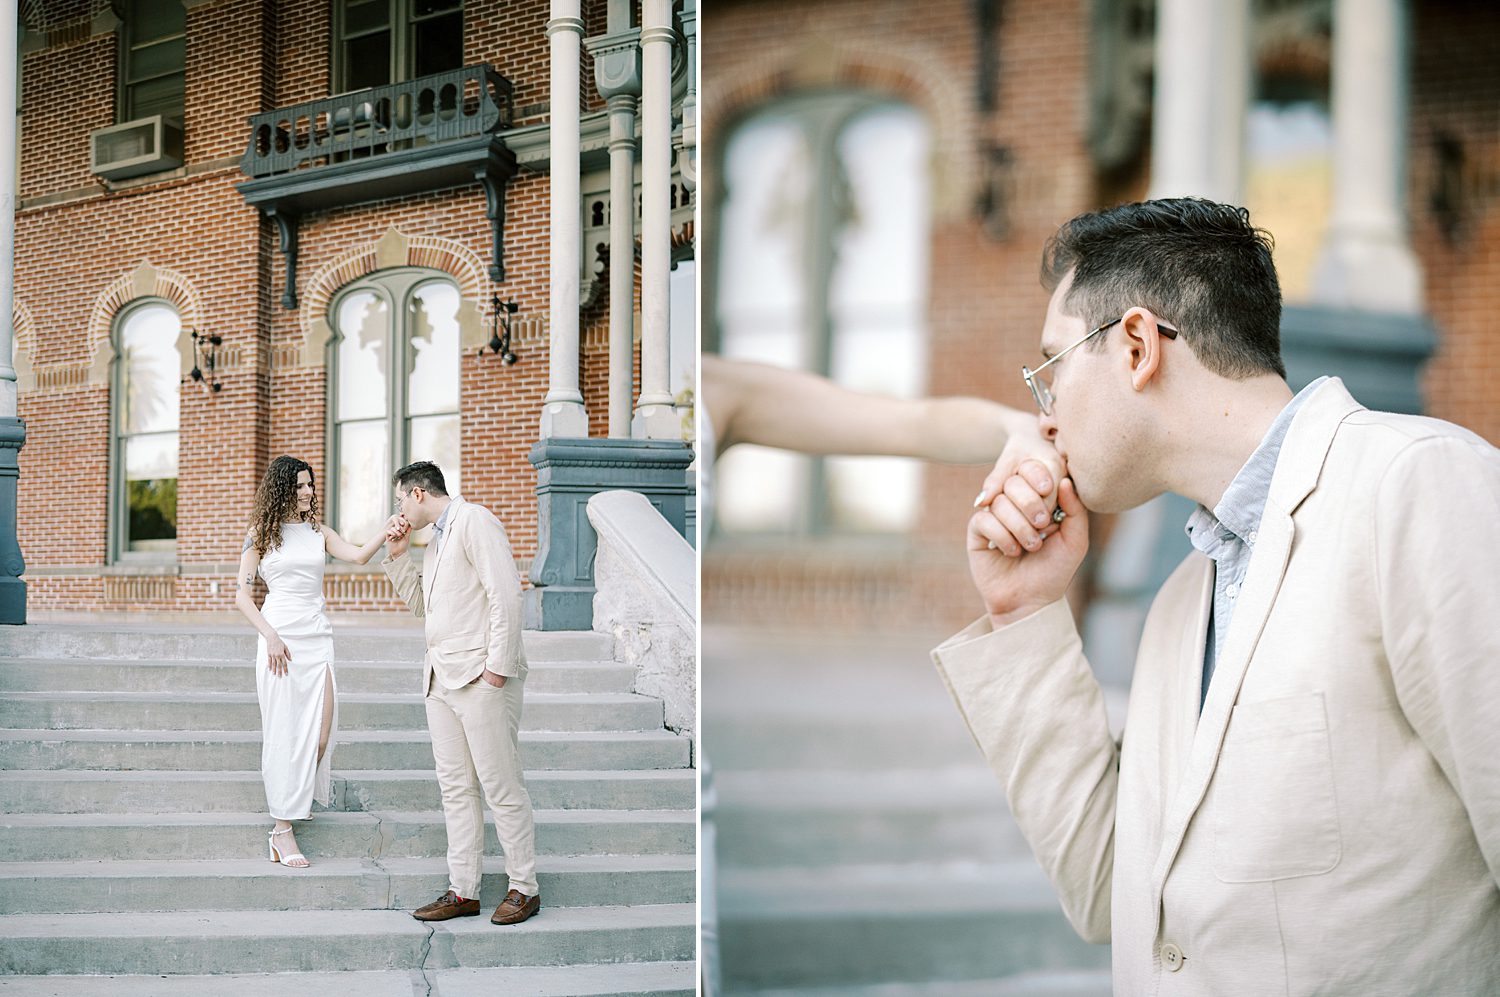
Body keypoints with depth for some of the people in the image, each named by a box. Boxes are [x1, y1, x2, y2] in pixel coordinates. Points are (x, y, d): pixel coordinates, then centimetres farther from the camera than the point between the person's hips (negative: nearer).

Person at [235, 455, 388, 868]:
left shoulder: (318, 531, 14)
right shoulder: (261, 534, 4)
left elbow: (359, 555, -2)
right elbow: (242, 595, 1)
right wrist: (270, 635, -11)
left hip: (317, 634, 4)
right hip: (280, 636, -4)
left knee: (320, 730, -4)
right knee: (284, 731, -6)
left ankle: (299, 796, 24)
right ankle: (282, 830, -5)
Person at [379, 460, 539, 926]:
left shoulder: (474, 521, -8)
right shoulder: (437, 537, 21)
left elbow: (505, 595, -16)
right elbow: (421, 603, 31)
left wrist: (497, 667, -19)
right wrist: (399, 554, 17)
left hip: (480, 677, -9)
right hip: (442, 678, 10)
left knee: (501, 785, -5)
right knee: (456, 788, 8)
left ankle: (524, 888, 3)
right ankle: (463, 891, 11)